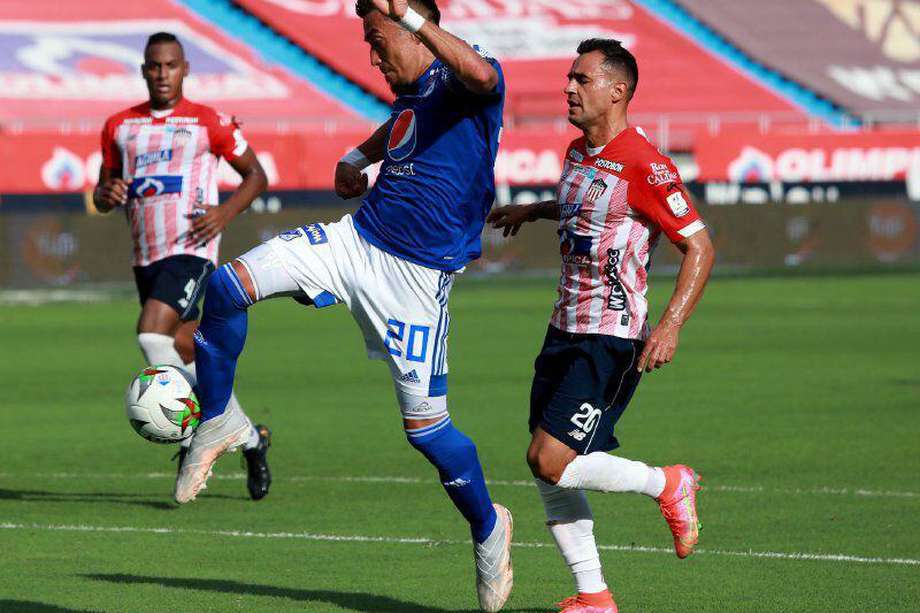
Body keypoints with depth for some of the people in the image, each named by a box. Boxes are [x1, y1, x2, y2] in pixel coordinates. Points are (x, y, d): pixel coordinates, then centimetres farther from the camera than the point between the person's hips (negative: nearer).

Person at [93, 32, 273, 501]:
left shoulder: (209, 123, 0)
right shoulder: (119, 127, 13)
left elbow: (256, 175, 7)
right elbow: (102, 196, 20)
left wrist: (225, 213, -10)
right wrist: (106, 194, -5)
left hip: (191, 250, -6)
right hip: (145, 254, 6)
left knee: (151, 335, -24)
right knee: (187, 351, 7)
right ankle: (249, 438, 21)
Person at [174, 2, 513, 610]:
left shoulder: (463, 81, -13)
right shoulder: (409, 92, 14)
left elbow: (481, 75, -41)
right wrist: (357, 159, 23)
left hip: (416, 275, -7)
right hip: (357, 240, 8)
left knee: (426, 426, -3)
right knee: (227, 286, -10)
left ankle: (489, 527, 23)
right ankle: (217, 421, 9)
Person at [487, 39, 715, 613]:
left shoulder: (643, 165, -16)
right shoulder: (578, 152, 11)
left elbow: (700, 246, -15)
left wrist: (670, 326, -24)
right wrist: (532, 210, 34)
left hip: (613, 340, -8)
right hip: (566, 331, 8)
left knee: (550, 461, -15)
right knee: (548, 472, 4)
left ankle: (668, 484, 6)